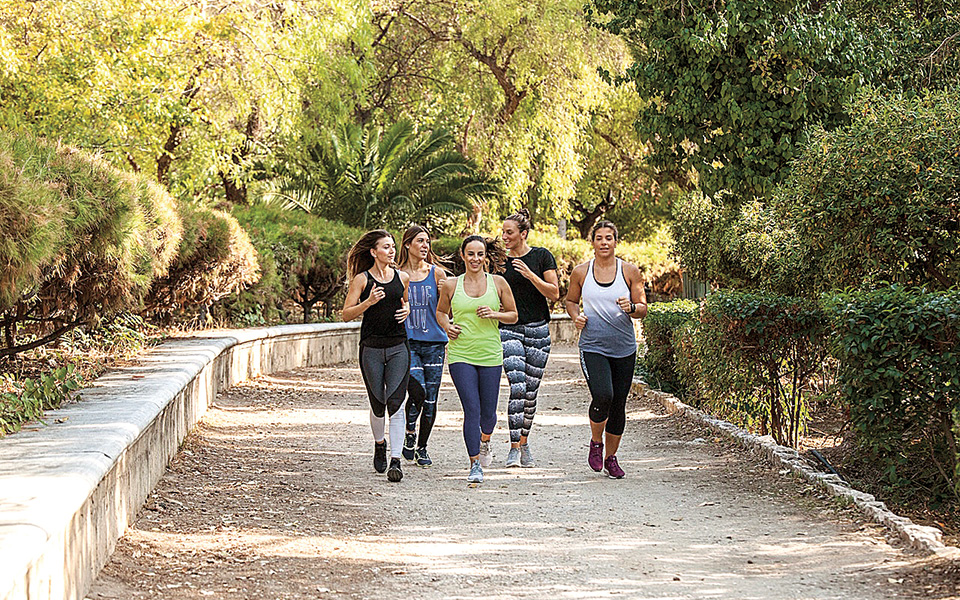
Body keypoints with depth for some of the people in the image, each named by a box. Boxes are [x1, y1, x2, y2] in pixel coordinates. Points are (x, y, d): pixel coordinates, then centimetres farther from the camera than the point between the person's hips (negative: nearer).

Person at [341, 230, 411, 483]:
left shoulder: (402, 278, 8)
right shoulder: (362, 279, -1)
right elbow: (346, 314, -3)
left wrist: (406, 309, 5)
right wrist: (368, 302, -17)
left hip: (398, 348, 1)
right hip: (371, 348, -1)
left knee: (395, 402, -12)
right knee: (378, 404, 6)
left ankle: (395, 461, -13)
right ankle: (379, 444, 37)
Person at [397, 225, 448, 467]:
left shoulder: (436, 273, 5)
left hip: (433, 342, 2)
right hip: (406, 342, -2)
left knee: (431, 399, 2)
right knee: (417, 390, -20)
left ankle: (422, 447, 19)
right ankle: (410, 432, 8)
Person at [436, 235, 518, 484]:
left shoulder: (498, 283, 3)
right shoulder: (451, 285, 3)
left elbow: (513, 315, 9)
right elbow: (441, 312, 19)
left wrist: (494, 314, -10)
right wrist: (447, 326, -2)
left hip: (490, 355, 1)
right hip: (460, 354, -1)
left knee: (488, 412, 8)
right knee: (472, 409, -11)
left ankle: (485, 440, 43)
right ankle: (475, 465, -6)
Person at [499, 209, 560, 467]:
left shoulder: (542, 256, 0)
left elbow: (554, 293, -6)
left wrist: (530, 275, -16)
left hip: (537, 329, 0)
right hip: (509, 329, 0)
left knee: (531, 391, 5)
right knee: (517, 387, -16)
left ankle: (524, 442, 23)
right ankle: (514, 448, -16)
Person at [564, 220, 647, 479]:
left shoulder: (630, 272, 2)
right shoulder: (581, 273, 3)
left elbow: (643, 309, 4)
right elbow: (571, 300, 18)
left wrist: (631, 308, -18)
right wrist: (576, 316, -3)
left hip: (624, 349, 2)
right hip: (593, 347, -2)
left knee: (618, 405, 5)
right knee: (603, 396, -22)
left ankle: (611, 457, 24)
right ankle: (596, 443, 5)